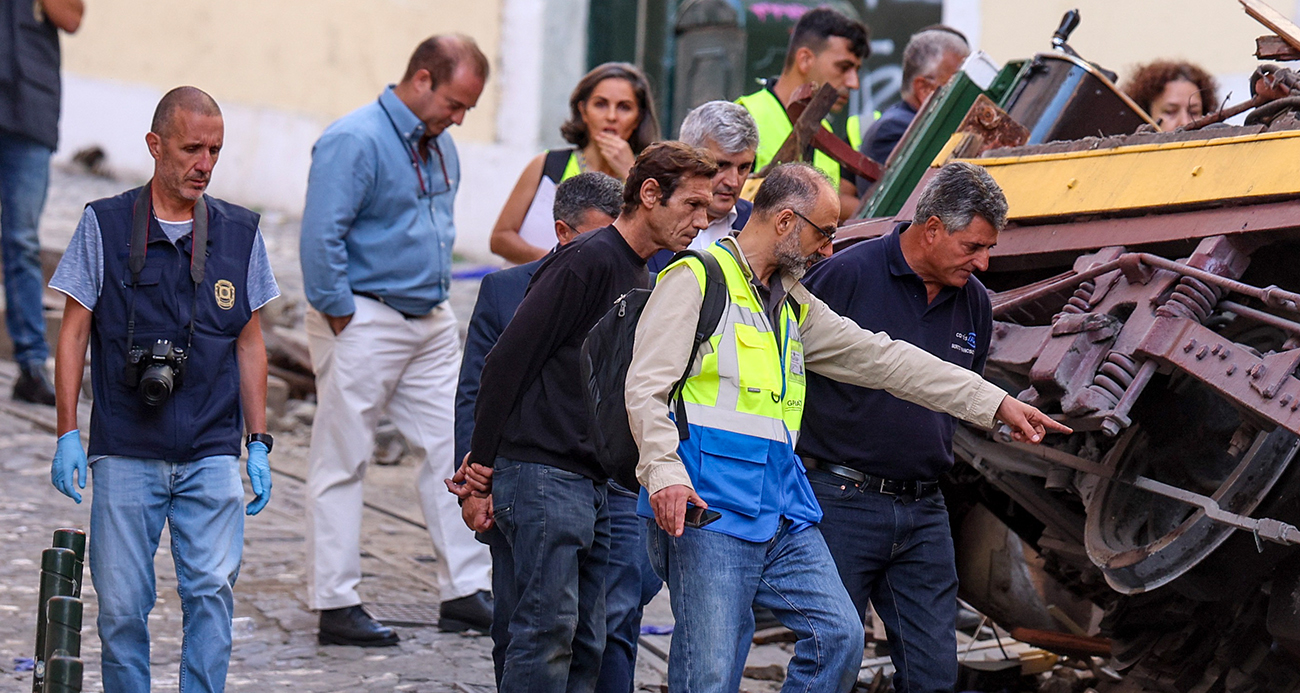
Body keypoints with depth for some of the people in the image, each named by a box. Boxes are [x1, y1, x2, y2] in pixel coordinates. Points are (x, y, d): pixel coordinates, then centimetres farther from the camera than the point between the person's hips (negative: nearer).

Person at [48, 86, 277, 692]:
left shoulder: (239, 234, 7)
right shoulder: (104, 226, 1)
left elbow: (249, 343, 13)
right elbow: (74, 334, 4)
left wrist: (258, 444, 9)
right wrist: (68, 434, -3)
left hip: (211, 454, 1)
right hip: (124, 453, -1)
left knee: (212, 588, -12)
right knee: (121, 603, 1)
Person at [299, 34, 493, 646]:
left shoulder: (440, 146, 11)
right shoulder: (354, 141, -16)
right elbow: (320, 239, -20)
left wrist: (437, 302, 18)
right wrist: (342, 320, -17)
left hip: (431, 321, 8)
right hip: (363, 320, -8)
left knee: (453, 451, 6)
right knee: (341, 464, -1)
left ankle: (466, 593, 11)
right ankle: (335, 606, 3)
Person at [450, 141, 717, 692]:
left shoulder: (643, 282, 18)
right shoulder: (588, 261, -10)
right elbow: (507, 363, -12)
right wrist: (482, 474, -11)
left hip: (594, 482, 9)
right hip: (542, 476, -9)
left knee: (587, 647, 6)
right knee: (549, 632, -12)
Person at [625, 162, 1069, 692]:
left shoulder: (795, 305, 23)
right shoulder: (695, 281, -2)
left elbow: (879, 359, 24)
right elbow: (647, 387, -10)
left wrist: (996, 404, 22)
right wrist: (665, 474, -25)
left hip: (784, 514, 8)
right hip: (708, 509, -8)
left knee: (839, 636, -1)